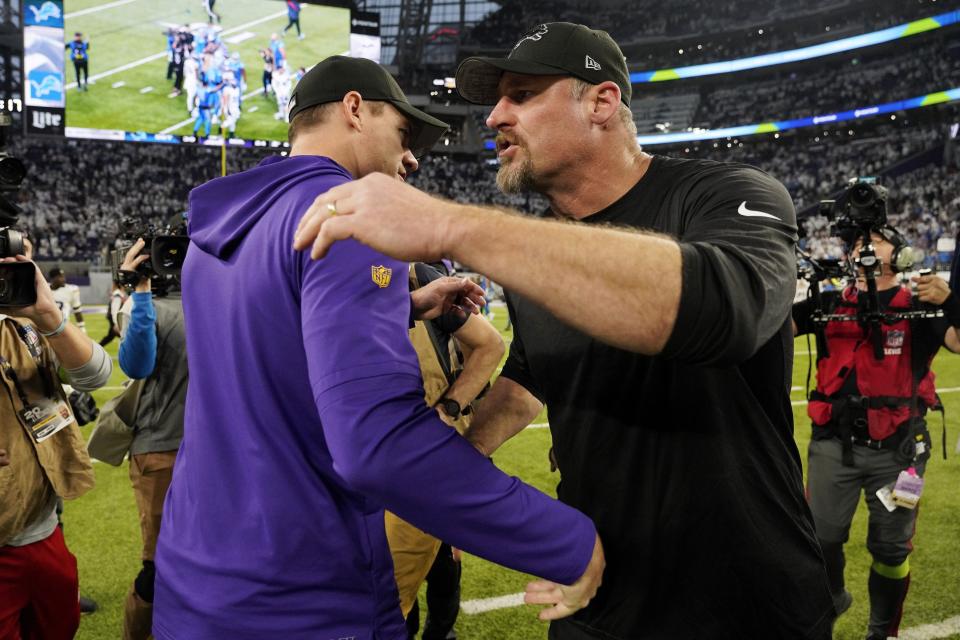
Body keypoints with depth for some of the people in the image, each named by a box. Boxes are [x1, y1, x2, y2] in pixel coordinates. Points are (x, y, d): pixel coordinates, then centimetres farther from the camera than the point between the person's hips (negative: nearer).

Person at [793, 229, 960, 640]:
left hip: (896, 450, -1)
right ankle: (831, 598, 37)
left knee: (890, 547, 9)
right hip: (834, 444, 1)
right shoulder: (830, 304, 6)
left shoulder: (919, 307, 1)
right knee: (820, 537, 6)